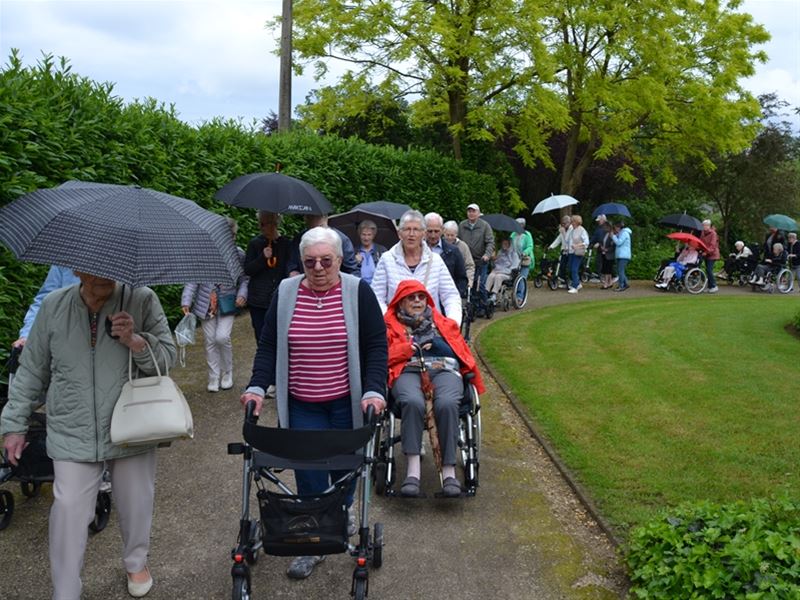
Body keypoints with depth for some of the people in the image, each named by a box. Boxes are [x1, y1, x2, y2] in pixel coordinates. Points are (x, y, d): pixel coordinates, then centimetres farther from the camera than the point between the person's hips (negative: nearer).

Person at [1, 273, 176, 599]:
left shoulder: (142, 300, -7)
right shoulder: (53, 306, -1)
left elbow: (167, 357, -8)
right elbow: (31, 370, 8)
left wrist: (135, 341, -26)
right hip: (72, 436, 0)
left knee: (136, 505, 13)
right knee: (69, 512, -3)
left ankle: (136, 563, 42)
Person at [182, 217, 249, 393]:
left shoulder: (238, 254, -4)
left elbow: (244, 279, 6)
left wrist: (242, 294, -12)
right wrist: (186, 301, -10)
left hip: (227, 304, -1)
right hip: (207, 304, 1)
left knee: (222, 337, -12)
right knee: (210, 340, 5)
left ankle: (227, 374, 12)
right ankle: (214, 377, 19)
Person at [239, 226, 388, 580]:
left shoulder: (358, 292, -6)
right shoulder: (285, 293, 0)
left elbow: (376, 346, -7)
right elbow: (269, 346, 3)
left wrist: (373, 391, -18)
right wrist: (257, 386, -10)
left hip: (347, 403, -1)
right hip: (302, 405, 1)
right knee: (308, 472, 0)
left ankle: (343, 510, 45)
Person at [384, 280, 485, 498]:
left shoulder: (443, 323, 30)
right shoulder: (391, 324, 24)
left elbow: (461, 351, 16)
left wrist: (434, 345, 3)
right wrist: (411, 347, -1)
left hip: (444, 370, 1)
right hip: (408, 371, -1)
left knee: (447, 404, -35)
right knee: (413, 402, -38)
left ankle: (449, 471, -33)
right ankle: (413, 470, -40)